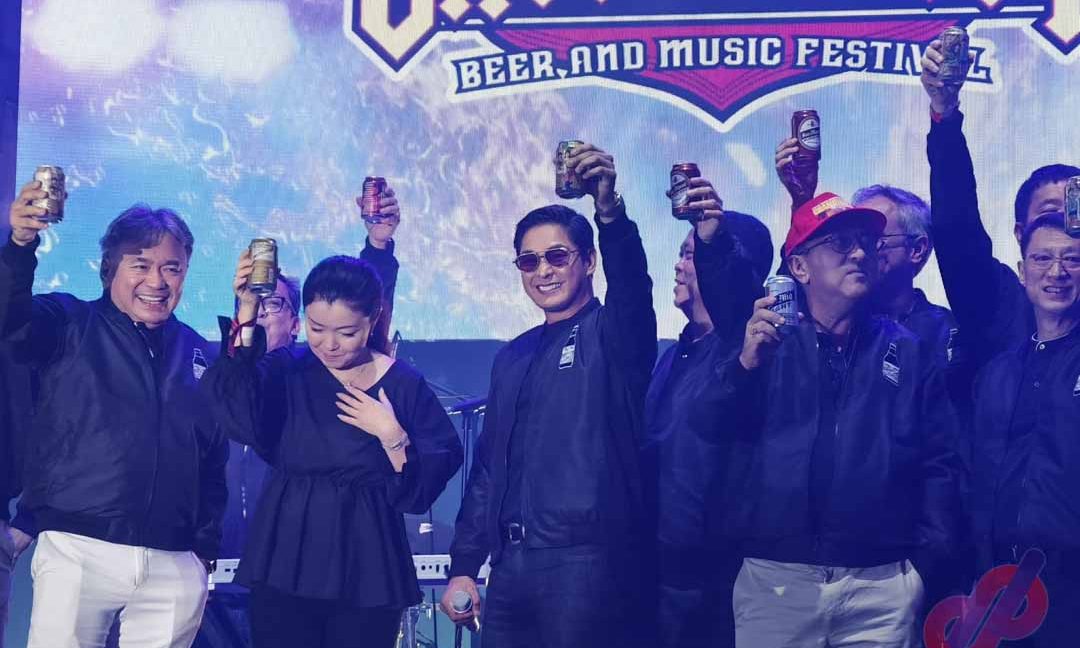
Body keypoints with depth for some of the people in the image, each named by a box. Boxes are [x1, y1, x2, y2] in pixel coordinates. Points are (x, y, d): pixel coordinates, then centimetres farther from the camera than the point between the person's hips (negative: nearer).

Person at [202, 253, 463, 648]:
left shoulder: (404, 385, 0)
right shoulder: (286, 373, 1)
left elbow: (431, 482, -2)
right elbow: (238, 414, -21)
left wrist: (392, 435, -17)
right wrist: (247, 315, -25)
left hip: (368, 570, 0)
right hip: (285, 565, 0)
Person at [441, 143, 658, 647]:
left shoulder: (612, 334, -1)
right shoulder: (513, 358, 18)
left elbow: (631, 282, -24)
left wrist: (609, 210, -43)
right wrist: (463, 566, 15)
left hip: (587, 562, -6)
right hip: (512, 565, 6)